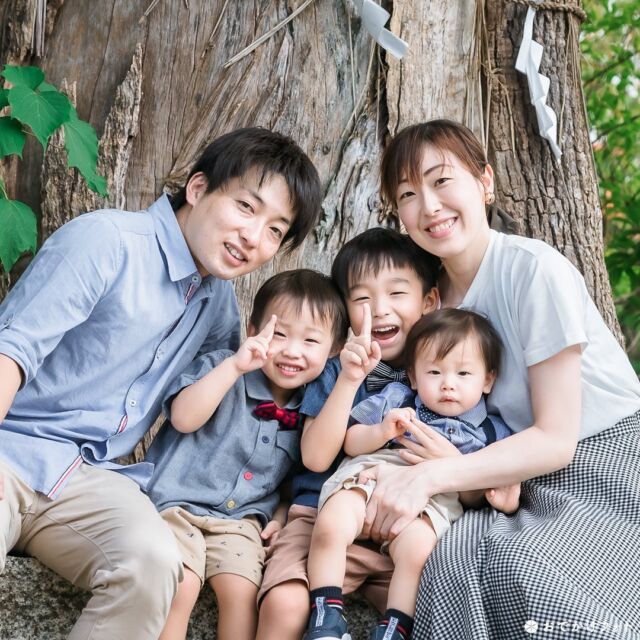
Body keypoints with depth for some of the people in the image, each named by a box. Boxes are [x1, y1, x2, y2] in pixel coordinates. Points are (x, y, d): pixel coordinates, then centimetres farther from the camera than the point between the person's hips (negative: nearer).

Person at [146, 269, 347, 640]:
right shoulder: (221, 368, -6)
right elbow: (184, 418, -23)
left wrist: (284, 513, 1)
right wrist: (234, 365, -28)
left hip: (242, 518, 3)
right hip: (178, 502, -3)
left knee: (242, 591, -19)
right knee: (179, 587, -23)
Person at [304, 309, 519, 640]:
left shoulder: (491, 432, 16)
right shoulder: (395, 399, 17)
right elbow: (350, 442, 14)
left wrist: (505, 498, -6)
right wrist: (382, 432, -6)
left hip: (431, 501, -1)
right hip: (369, 477, 1)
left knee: (416, 545, -34)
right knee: (330, 528, -28)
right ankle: (326, 613, -13)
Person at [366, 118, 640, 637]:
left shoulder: (534, 270, -16)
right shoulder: (436, 294, 3)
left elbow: (556, 439, -17)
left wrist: (430, 476, -25)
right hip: (532, 482, 5)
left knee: (512, 564, -31)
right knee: (453, 552, -25)